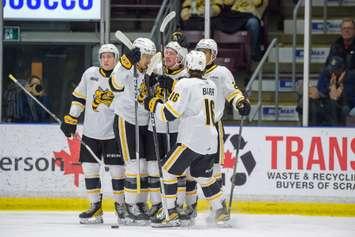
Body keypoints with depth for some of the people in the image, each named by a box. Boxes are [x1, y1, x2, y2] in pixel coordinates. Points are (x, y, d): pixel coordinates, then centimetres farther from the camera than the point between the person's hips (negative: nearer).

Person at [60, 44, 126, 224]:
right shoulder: (90, 74, 2)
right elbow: (79, 96, 11)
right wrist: (71, 119, 8)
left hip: (113, 134, -3)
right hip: (90, 133, 3)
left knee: (117, 170, -2)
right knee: (89, 168, 1)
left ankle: (121, 205, 14)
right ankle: (95, 208, 9)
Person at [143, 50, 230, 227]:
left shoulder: (185, 84, -11)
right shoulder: (211, 86, 12)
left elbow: (169, 113, -14)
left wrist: (153, 104, 3)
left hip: (191, 140, -7)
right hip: (210, 140, 7)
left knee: (168, 170, 1)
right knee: (202, 175, 22)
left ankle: (171, 214, -3)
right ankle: (221, 211, 23)